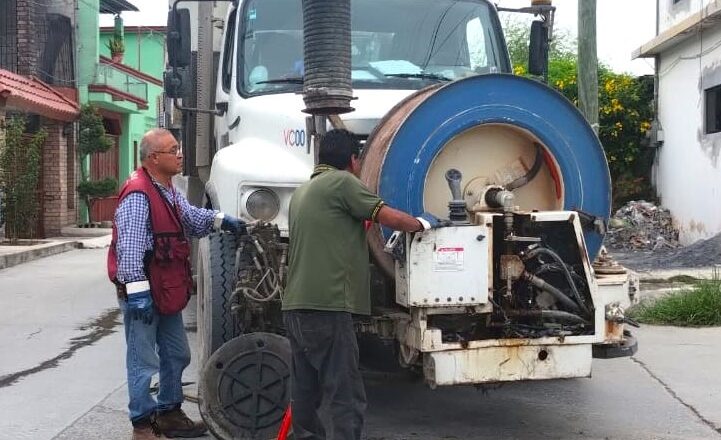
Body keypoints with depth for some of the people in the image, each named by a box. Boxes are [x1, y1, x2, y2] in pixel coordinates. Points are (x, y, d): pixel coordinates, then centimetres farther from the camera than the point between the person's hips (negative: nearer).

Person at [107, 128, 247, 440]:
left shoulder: (169, 192, 13)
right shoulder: (138, 195, -20)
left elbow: (191, 217, 28)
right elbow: (130, 247, -26)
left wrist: (220, 221, 11)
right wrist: (137, 291, -30)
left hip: (167, 292, 10)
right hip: (143, 294, -10)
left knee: (176, 354, 19)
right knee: (144, 361, -1)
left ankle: (169, 413, 33)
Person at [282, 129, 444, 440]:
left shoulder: (303, 191, 22)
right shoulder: (341, 181, -3)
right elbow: (392, 219, -5)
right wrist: (422, 223, 11)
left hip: (296, 307, 9)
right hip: (325, 306, -9)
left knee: (306, 391, 13)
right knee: (345, 397, -8)